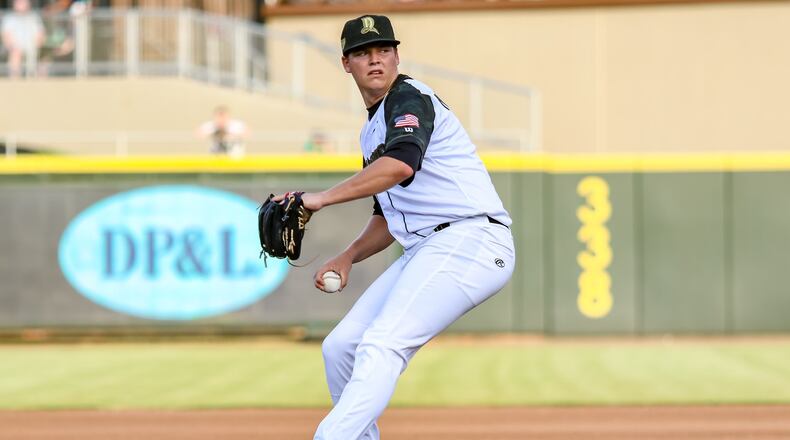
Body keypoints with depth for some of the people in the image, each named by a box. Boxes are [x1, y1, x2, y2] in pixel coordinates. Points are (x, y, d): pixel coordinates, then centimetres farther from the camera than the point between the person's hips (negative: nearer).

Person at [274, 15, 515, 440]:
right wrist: (348, 257, 11)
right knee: (340, 347, 8)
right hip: (425, 252, 10)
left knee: (382, 345, -24)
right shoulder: (372, 132, 23)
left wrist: (321, 198, -29)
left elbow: (401, 165, -28)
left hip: (471, 240, -10)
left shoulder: (410, 98, -7)